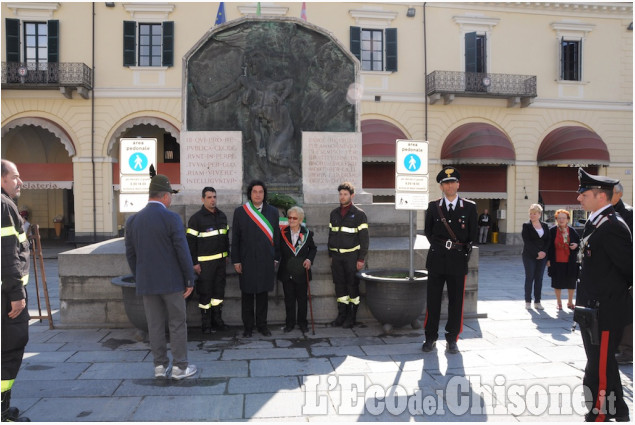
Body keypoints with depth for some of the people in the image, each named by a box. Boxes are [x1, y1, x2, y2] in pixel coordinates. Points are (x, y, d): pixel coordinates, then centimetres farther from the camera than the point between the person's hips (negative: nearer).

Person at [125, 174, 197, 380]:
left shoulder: (132, 220, 4)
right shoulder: (171, 218, -13)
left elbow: (130, 254, 9)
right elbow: (183, 251, -14)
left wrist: (139, 278, 18)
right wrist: (190, 280, -6)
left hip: (146, 283, 5)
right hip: (171, 281, -5)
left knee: (155, 325, 11)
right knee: (177, 324, 6)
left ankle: (160, 366, 19)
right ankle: (180, 367, 12)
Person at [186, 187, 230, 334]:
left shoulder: (222, 216, 11)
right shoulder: (196, 218, -7)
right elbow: (190, 242, -9)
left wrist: (227, 254, 15)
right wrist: (194, 263, -12)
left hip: (220, 260, 6)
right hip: (204, 262, -6)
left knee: (219, 290, 11)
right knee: (205, 292, 0)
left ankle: (217, 320, 22)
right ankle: (206, 323, 10)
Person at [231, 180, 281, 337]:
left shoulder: (272, 212, 6)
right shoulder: (240, 212, 1)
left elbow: (276, 236, 8)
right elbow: (235, 238, 1)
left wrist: (276, 258, 5)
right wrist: (236, 261, -2)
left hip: (266, 260, 1)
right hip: (247, 260, -1)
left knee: (263, 293, 9)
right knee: (247, 294, 6)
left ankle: (262, 325, 22)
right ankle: (248, 327, 17)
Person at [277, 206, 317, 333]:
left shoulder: (307, 233, -3)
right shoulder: (282, 233, -2)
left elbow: (313, 248, 9)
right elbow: (278, 250, 6)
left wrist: (309, 259, -6)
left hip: (301, 272, -1)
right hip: (287, 273, 1)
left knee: (302, 298, 9)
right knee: (289, 299, 10)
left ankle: (302, 322, 23)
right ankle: (290, 322, 22)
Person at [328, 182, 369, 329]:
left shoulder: (359, 214, -4)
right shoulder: (334, 213, 12)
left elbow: (364, 238, -6)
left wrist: (361, 259, -10)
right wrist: (330, 255, 13)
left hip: (351, 256, -5)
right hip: (336, 256, 5)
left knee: (352, 285, 0)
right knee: (339, 285, 8)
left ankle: (352, 317, 10)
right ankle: (342, 315, 18)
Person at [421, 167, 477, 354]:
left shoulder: (469, 207, 3)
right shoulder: (433, 207, 6)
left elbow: (473, 235, 7)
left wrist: (464, 252, 6)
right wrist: (440, 245, 7)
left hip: (458, 260, 0)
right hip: (436, 259, 1)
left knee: (456, 301, 5)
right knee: (433, 300, 5)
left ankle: (452, 339, 17)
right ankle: (431, 337, 16)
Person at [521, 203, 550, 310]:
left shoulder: (545, 226, 10)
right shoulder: (526, 226, -1)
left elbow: (548, 240, 7)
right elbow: (527, 241, -9)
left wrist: (544, 252, -9)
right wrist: (537, 253, -15)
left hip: (542, 256, 3)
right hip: (529, 256, -3)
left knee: (539, 278, 4)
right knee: (529, 278, -1)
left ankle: (537, 302, 10)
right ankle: (528, 302, 6)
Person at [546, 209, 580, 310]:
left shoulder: (572, 231, 2)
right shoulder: (552, 231, -3)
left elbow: (579, 241, 12)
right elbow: (548, 245, -2)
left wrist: (576, 245, -12)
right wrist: (548, 259, -5)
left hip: (570, 261, 2)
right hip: (556, 261, -2)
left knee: (571, 282, 9)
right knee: (557, 282, 5)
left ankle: (570, 302, 26)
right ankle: (559, 302, 20)